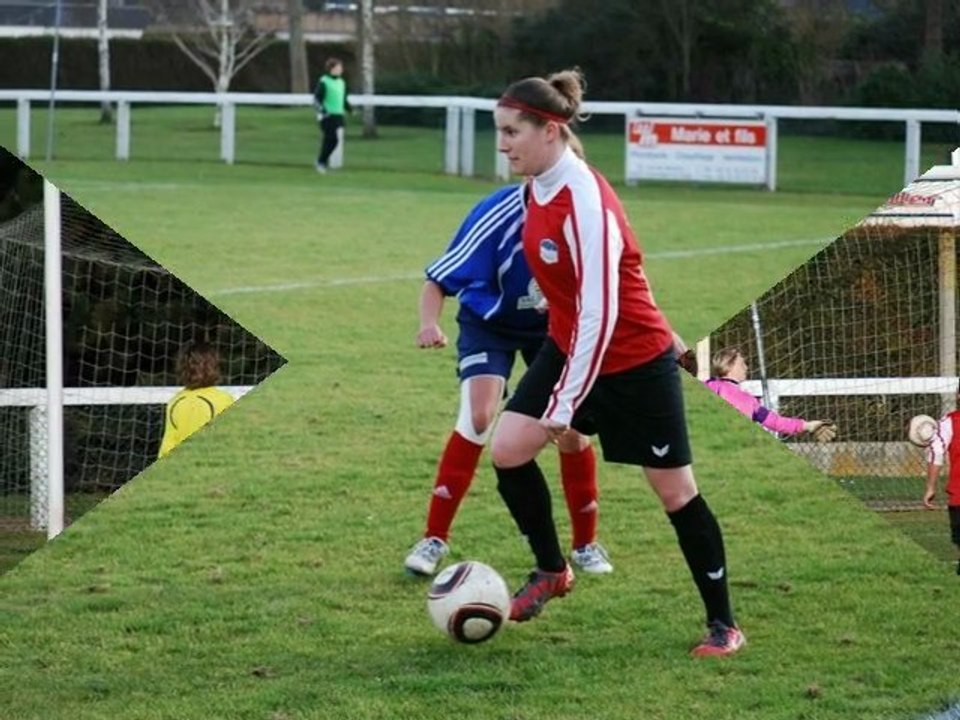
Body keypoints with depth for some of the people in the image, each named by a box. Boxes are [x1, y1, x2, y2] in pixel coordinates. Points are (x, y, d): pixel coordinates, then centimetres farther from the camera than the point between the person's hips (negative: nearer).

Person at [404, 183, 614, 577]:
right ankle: (434, 538, -11)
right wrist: (430, 323, -47)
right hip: (489, 323, -3)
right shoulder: (499, 215, -32)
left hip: (552, 324, 3)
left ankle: (585, 543, 16)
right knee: (478, 416, -21)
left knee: (571, 427, -4)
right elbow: (438, 281, -27)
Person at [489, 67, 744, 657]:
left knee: (676, 492, 3)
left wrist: (565, 406, -28)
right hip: (570, 344, 8)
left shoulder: (585, 202, -29)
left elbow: (598, 315, -30)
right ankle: (552, 570, 14)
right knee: (508, 449, -6)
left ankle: (723, 624, 16)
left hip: (636, 361, -8)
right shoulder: (539, 186, -2)